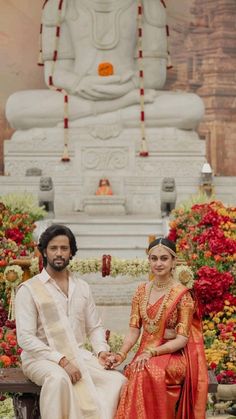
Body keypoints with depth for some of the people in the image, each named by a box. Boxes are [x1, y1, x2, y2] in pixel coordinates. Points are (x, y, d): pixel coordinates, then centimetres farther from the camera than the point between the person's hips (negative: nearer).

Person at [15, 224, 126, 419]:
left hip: (79, 355, 4)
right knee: (59, 378, -38)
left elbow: (94, 327, 17)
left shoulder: (82, 287, 14)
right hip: (42, 358, -4)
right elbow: (26, 338, -11)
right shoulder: (29, 289, -3)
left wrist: (101, 351, -5)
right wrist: (62, 360, -20)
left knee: (117, 379, -22)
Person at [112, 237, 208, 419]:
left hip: (173, 355, -4)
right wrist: (121, 354, -11)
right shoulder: (142, 291, 9)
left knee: (148, 372, -35)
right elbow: (134, 330, 6)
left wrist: (151, 353, -21)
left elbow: (182, 339, -10)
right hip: (145, 355, 4)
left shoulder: (182, 294, -6)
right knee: (135, 372, -30)